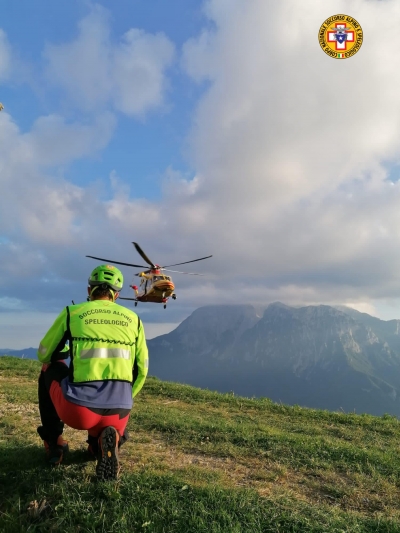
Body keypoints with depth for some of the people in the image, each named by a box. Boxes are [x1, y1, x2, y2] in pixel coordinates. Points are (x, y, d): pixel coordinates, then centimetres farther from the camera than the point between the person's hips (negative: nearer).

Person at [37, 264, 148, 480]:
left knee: (49, 367, 27)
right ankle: (101, 443, 2)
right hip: (119, 413, 2)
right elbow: (142, 369, 17)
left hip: (78, 410, -1)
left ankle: (53, 441, 27)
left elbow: (43, 355, 19)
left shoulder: (72, 312, 6)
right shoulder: (133, 319, 12)